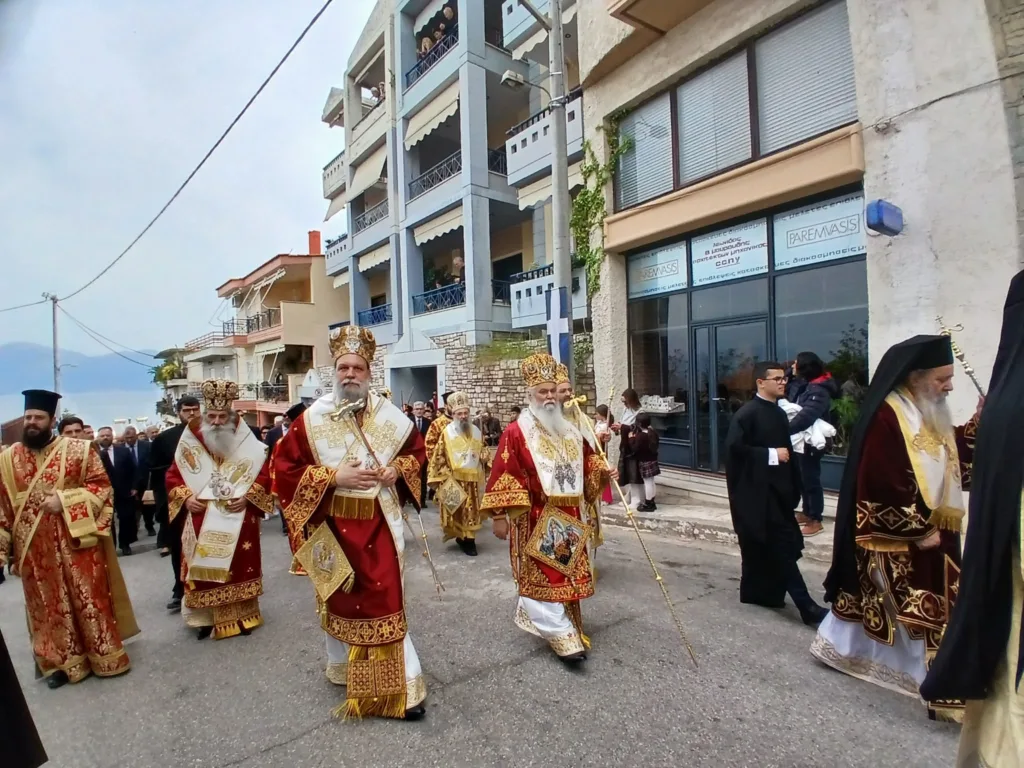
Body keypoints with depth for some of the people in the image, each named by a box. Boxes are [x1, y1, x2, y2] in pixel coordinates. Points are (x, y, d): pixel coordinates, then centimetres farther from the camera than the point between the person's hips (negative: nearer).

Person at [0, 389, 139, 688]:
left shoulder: (78, 449, -4)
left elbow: (102, 486, -6)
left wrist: (64, 500, -18)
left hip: (76, 541, -3)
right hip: (35, 549, 3)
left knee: (89, 599, 5)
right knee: (49, 605, 12)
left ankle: (105, 657, 19)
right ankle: (65, 662, 26)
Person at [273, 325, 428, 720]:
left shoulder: (390, 415, -2)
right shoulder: (312, 419, -8)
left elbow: (417, 451, 11)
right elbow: (285, 468, -7)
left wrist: (397, 469, -10)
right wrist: (334, 476, -17)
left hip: (380, 524, 1)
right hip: (333, 526, 0)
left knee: (386, 600, 4)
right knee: (339, 600, 16)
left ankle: (401, 686, 20)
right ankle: (343, 668, 41)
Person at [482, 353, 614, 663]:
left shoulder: (569, 430, 10)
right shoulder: (517, 432, -11)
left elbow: (586, 458, 21)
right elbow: (503, 475, -14)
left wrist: (603, 470, 1)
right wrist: (499, 515, -16)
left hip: (568, 518, 7)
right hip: (534, 519, -7)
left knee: (568, 574, 15)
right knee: (542, 577, -2)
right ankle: (564, 638, 7)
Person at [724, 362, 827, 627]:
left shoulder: (779, 413, 11)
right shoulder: (747, 413, -14)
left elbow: (784, 448, 18)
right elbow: (734, 447, -21)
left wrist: (793, 485, 12)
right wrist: (771, 455, -18)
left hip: (776, 487, 8)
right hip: (756, 490, -8)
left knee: (764, 545, 16)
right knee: (783, 546, -6)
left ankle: (759, 592, 28)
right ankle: (805, 605, -1)